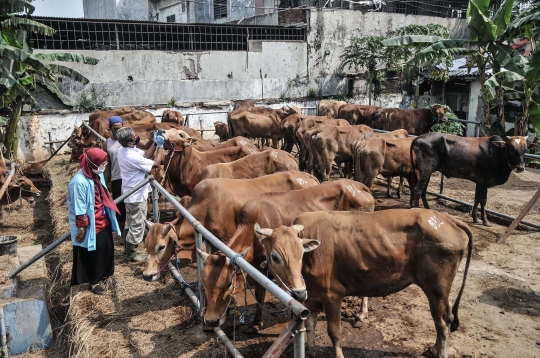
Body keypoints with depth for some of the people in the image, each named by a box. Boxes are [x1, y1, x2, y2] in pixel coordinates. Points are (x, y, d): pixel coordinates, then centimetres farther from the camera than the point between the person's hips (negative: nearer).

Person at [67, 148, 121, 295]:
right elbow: (79, 208, -22)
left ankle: (103, 274, 42)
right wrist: (81, 228, -17)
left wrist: (109, 213, 21)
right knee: (93, 253, 10)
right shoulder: (80, 182, -26)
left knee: (107, 249, 21)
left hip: (103, 221, 8)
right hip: (91, 225, -8)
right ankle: (94, 281, 29)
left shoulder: (98, 175, 0)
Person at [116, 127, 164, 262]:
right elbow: (156, 163, -19)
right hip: (137, 195, -10)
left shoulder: (122, 151, 0)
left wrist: (154, 143, -4)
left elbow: (146, 156, 6)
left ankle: (128, 248, 35)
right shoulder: (133, 157, -28)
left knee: (130, 223, 22)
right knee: (137, 226, 4)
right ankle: (132, 254, 16)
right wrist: (160, 146, -12)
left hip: (129, 194, 10)